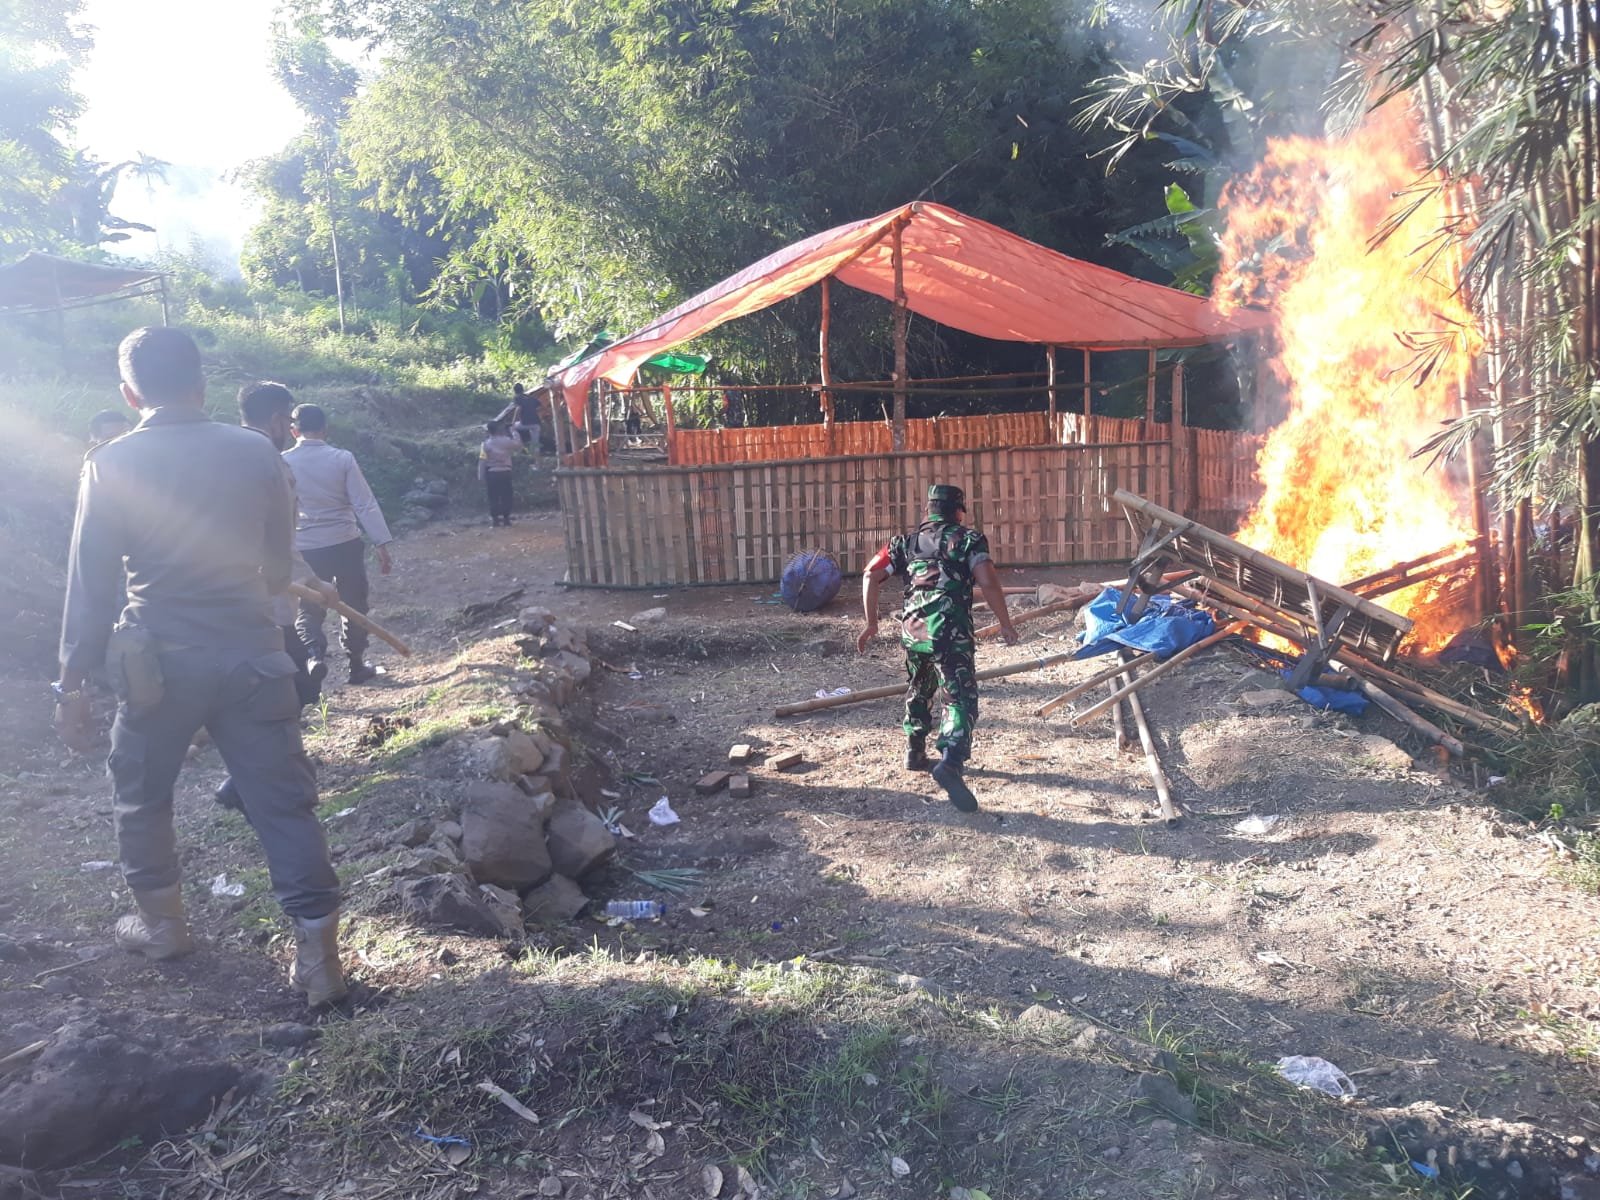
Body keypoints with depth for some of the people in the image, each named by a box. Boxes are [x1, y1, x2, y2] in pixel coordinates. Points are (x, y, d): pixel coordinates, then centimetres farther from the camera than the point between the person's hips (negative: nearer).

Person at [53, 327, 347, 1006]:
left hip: (158, 661, -1)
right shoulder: (256, 452, -2)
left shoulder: (111, 465, -6)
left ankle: (162, 924, 36)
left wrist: (72, 684, 3)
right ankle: (318, 955, 3)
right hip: (252, 654, 1)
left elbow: (90, 584, -4)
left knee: (141, 798, 22)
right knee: (283, 802, 3)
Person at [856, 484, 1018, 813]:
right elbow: (988, 581, -8)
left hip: (912, 628, 5)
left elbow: (871, 574, 9)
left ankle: (915, 754, 38)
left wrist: (871, 623, 13)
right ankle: (950, 763, -29)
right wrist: (1005, 623, 1)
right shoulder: (969, 539, 7)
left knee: (918, 691, 27)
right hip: (950, 629, -5)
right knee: (961, 698, -8)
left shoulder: (906, 541, 20)